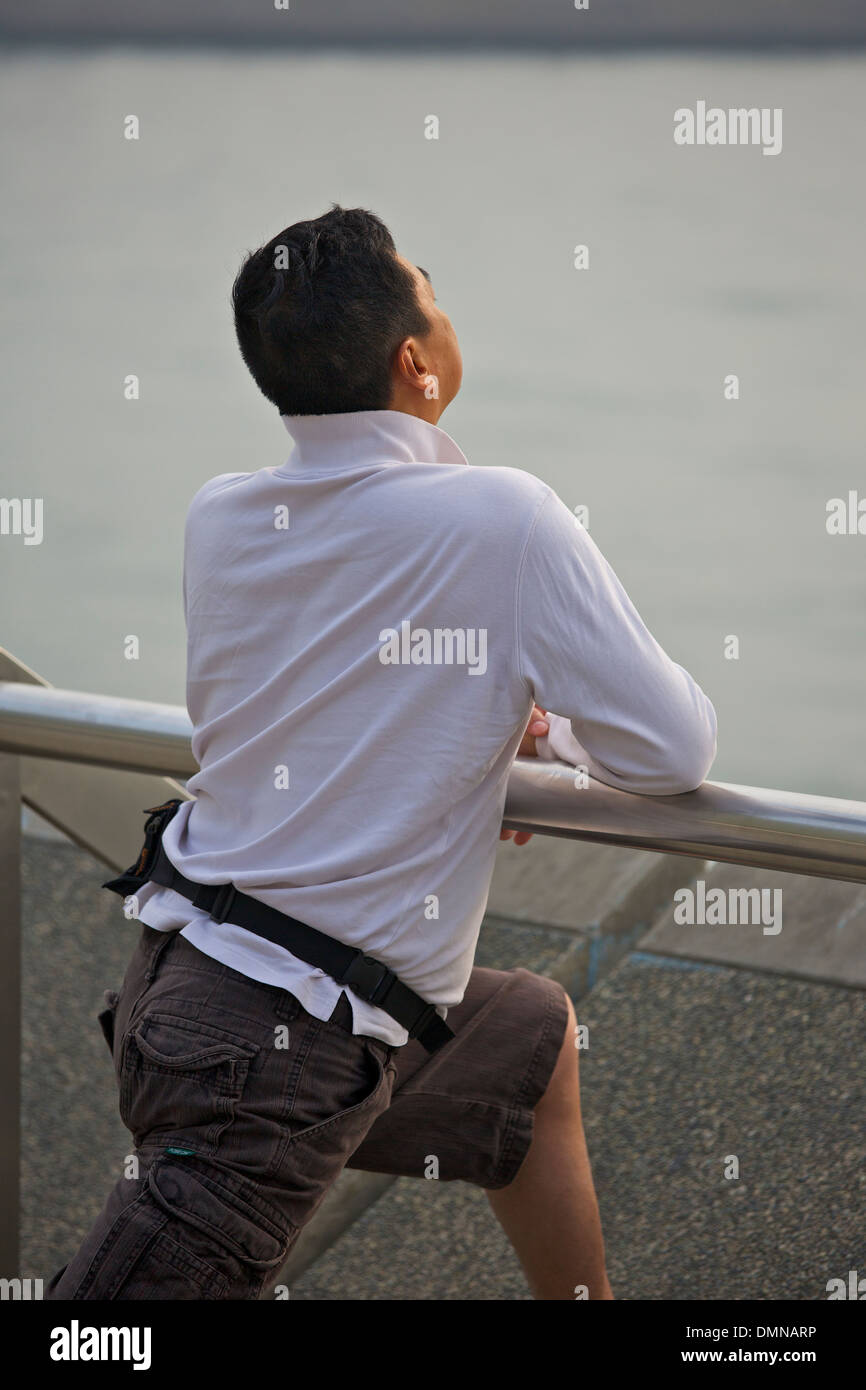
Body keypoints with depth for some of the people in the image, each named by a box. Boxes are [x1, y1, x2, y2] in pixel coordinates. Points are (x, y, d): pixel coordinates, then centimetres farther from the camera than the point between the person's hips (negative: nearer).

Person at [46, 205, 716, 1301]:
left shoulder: (219, 518, 1)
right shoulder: (508, 521, -17)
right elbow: (672, 750, -11)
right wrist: (552, 726, 11)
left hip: (184, 966, 8)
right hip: (289, 1053, -8)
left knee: (540, 1039, 29)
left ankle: (583, 1297, 45)